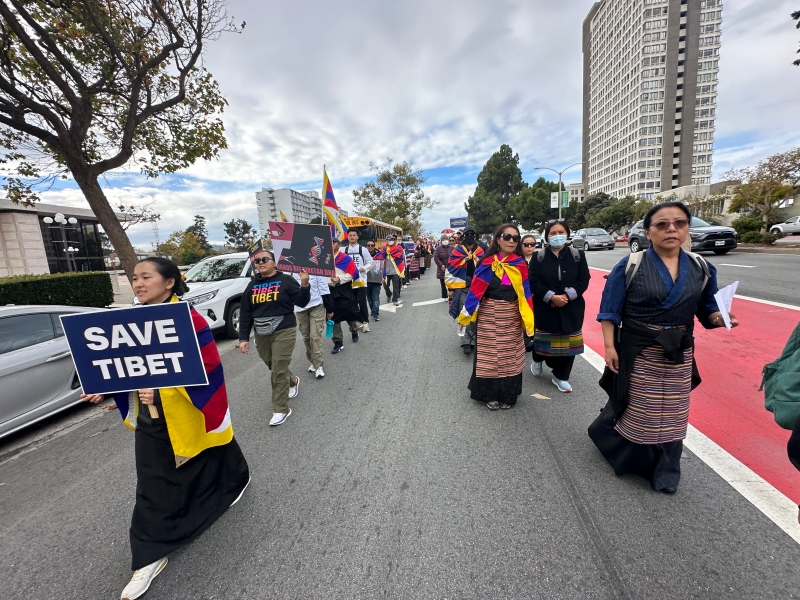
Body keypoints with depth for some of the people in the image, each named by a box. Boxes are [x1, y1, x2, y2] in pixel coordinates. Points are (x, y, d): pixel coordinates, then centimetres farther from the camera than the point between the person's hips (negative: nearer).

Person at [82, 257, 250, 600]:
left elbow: (206, 367, -24)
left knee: (211, 463, 20)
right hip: (149, 421, 6)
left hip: (189, 415, -5)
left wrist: (163, 391, -31)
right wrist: (106, 388, -6)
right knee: (153, 488, 14)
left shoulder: (189, 319, -21)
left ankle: (236, 481, 52)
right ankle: (151, 556, 33)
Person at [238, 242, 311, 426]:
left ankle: (280, 410, 8)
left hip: (283, 332, -5)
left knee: (279, 371, -4)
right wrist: (244, 338, 3)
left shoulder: (285, 280, -5)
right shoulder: (252, 285, 8)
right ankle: (293, 381, 48)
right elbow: (245, 313, 8)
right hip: (261, 335, 5)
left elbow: (302, 303, -8)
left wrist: (305, 285, -25)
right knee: (274, 368, 18)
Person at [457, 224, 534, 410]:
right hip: (489, 316, -1)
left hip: (511, 317, 2)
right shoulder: (487, 263, -6)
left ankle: (507, 394, 29)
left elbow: (526, 294, -1)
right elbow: (475, 289, -7)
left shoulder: (521, 265, -1)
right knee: (489, 354, 7)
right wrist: (465, 315, -7)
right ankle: (491, 394, 24)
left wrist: (529, 320, -5)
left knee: (509, 355, 12)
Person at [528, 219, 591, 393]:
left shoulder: (578, 255, 4)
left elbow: (583, 280, -1)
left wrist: (567, 296, -15)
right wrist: (551, 297, -18)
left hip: (570, 308, 2)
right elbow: (534, 282, -8)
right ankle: (537, 360, 40)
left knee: (567, 344, 7)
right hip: (545, 308, -1)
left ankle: (560, 377, 24)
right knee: (544, 340, 7)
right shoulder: (538, 257, 0)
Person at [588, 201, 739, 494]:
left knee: (670, 413, 14)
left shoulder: (701, 268, 2)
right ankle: (623, 453, 38)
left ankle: (664, 471, 33)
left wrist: (719, 318, -13)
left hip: (678, 355, 4)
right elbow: (610, 311, -11)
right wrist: (609, 346, -14)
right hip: (637, 352, -4)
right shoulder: (630, 266, -11)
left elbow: (707, 308, 9)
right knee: (634, 408, 9)